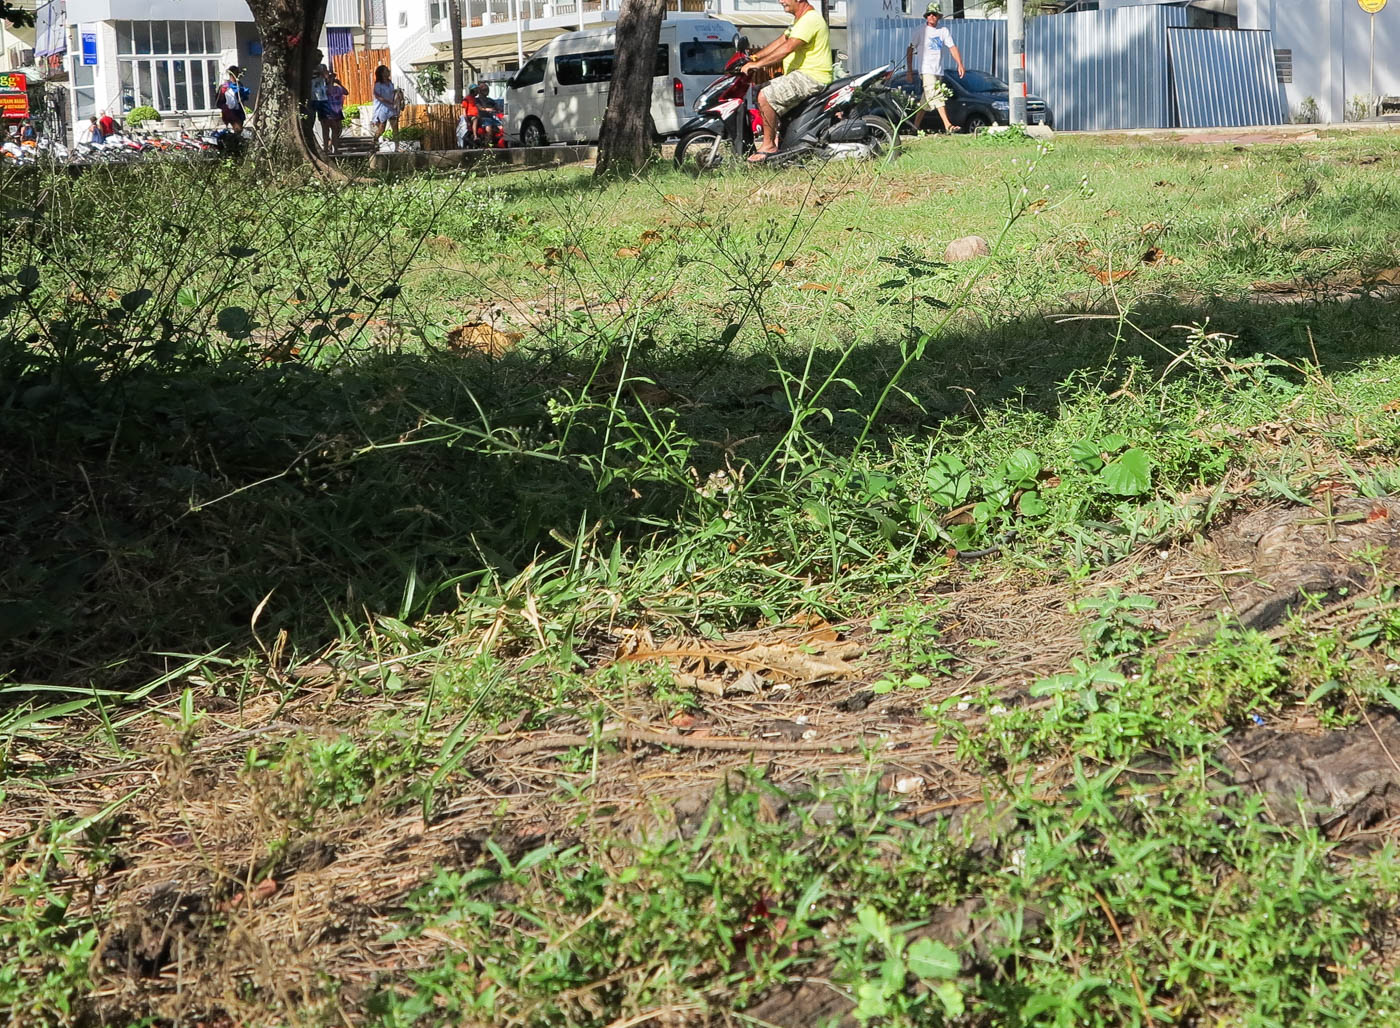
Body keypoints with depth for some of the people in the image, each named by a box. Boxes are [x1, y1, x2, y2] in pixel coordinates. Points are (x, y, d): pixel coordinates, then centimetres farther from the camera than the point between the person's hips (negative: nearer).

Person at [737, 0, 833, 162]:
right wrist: (754, 57, 8)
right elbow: (780, 41, 18)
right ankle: (776, 137, 13)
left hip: (812, 77, -11)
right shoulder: (799, 19, 18)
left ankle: (768, 145, -13)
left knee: (765, 96, -23)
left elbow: (787, 48, -27)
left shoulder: (810, 19, -18)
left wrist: (757, 64, -27)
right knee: (761, 91, 15)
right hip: (801, 74, 11)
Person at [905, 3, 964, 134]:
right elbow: (910, 50, 1)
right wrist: (909, 70, -5)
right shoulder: (921, 31, -2)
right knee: (937, 96, -18)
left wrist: (960, 64, -10)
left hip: (939, 71, 5)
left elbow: (952, 48, 4)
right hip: (926, 70, -5)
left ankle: (915, 127, 17)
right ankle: (947, 125, -26)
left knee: (926, 101, 9)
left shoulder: (944, 31, 9)